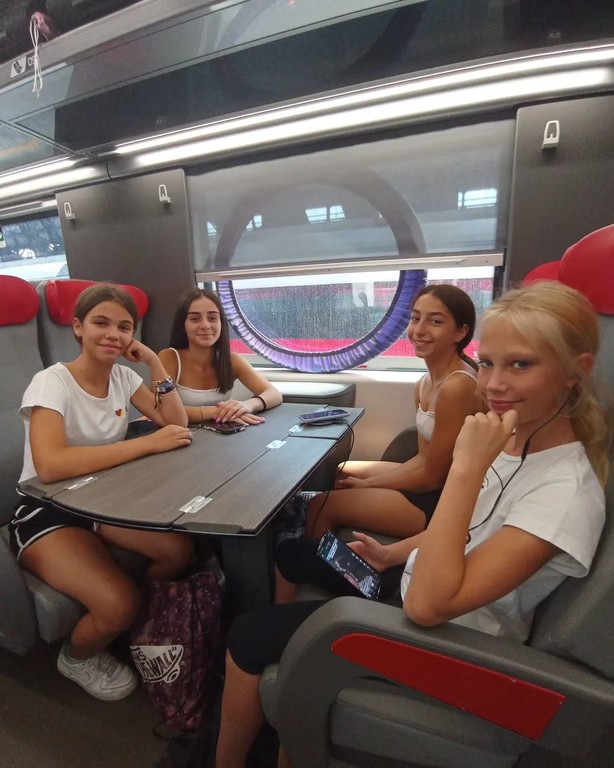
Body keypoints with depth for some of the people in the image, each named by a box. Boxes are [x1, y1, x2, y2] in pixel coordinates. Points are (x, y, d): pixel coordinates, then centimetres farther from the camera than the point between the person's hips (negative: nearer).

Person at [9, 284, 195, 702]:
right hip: (47, 513, -5)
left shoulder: (123, 376, 0)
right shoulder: (52, 383, -19)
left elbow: (176, 424, -4)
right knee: (118, 604, -24)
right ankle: (78, 656, 13)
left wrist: (155, 363, -11)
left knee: (180, 550, -17)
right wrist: (148, 443, -34)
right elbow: (50, 466, -36)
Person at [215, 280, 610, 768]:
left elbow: (427, 605, -36)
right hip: (423, 583, 8)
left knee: (249, 635, -1)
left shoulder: (566, 490, -30)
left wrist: (467, 467, -38)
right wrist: (393, 554, 4)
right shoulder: (514, 439, -6)